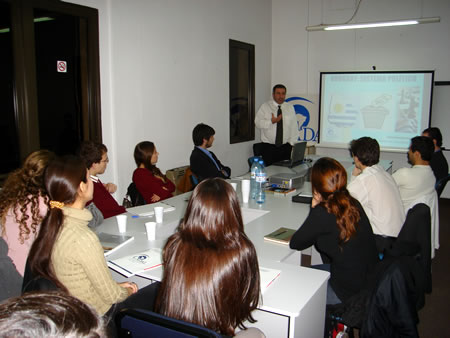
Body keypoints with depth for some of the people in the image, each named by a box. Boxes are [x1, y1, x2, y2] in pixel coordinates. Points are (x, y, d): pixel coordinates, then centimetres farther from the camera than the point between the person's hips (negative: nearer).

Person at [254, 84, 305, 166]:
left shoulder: (290, 108, 10)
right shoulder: (265, 107, 3)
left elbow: (294, 127, 7)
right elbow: (258, 123, -7)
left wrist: (292, 144, -1)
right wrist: (271, 121, -21)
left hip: (285, 148, 2)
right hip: (268, 147, -2)